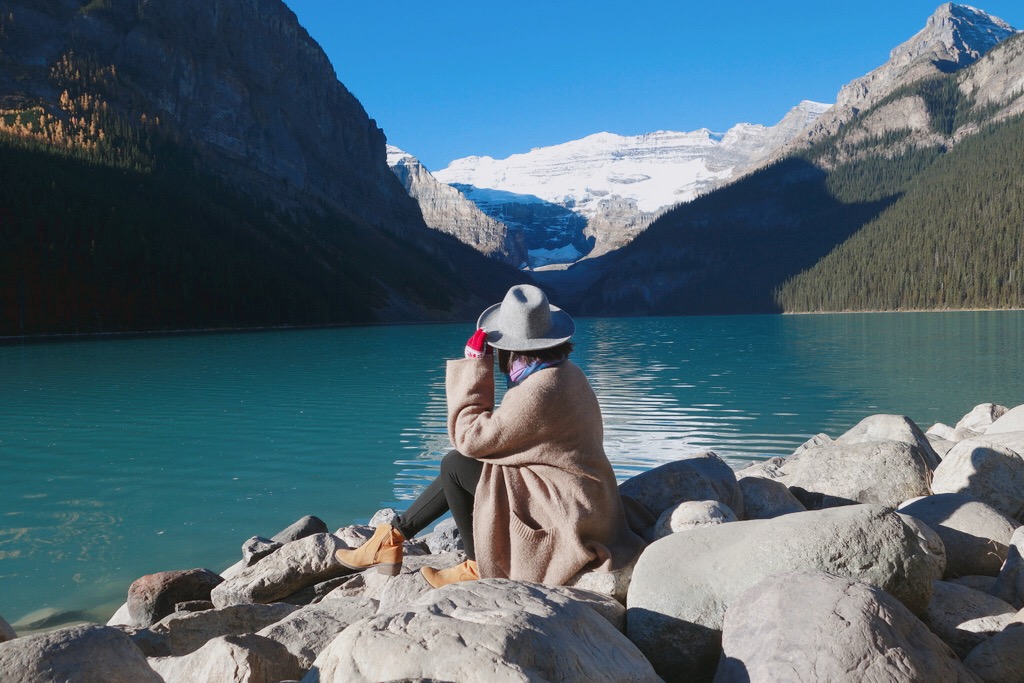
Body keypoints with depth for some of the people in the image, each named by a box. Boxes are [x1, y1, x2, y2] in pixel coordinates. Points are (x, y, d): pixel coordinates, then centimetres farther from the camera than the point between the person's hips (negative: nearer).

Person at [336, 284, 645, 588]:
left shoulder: (538, 391, -27)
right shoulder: (567, 372, 4)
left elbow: (471, 437, -19)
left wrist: (475, 364, -15)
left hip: (563, 514, -10)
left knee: (455, 465, -6)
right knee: (459, 467, 14)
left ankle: (479, 568, 6)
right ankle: (394, 535, 19)